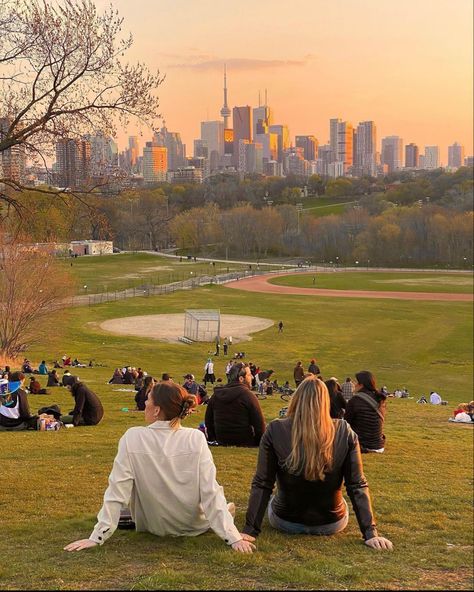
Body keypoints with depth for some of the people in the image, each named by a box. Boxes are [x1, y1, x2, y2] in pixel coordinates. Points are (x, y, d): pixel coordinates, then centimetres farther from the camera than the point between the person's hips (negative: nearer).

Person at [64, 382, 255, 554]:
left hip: (153, 526, 0)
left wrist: (97, 536, -13)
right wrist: (233, 537, -18)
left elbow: (117, 491, -19)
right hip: (195, 526, 0)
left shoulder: (132, 438, -20)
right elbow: (210, 491, -22)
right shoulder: (196, 438, -21)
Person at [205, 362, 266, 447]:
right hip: (245, 443, -6)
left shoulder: (216, 395, 5)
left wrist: (213, 440, 23)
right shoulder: (248, 395, -11)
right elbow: (259, 424, -11)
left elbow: (208, 421, 12)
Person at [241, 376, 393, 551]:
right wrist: (370, 533, -9)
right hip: (332, 524, 1)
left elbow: (262, 485, -16)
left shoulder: (275, 431, -19)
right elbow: (358, 486, -14)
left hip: (286, 523, 0)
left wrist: (250, 530, -11)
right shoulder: (344, 432, -17)